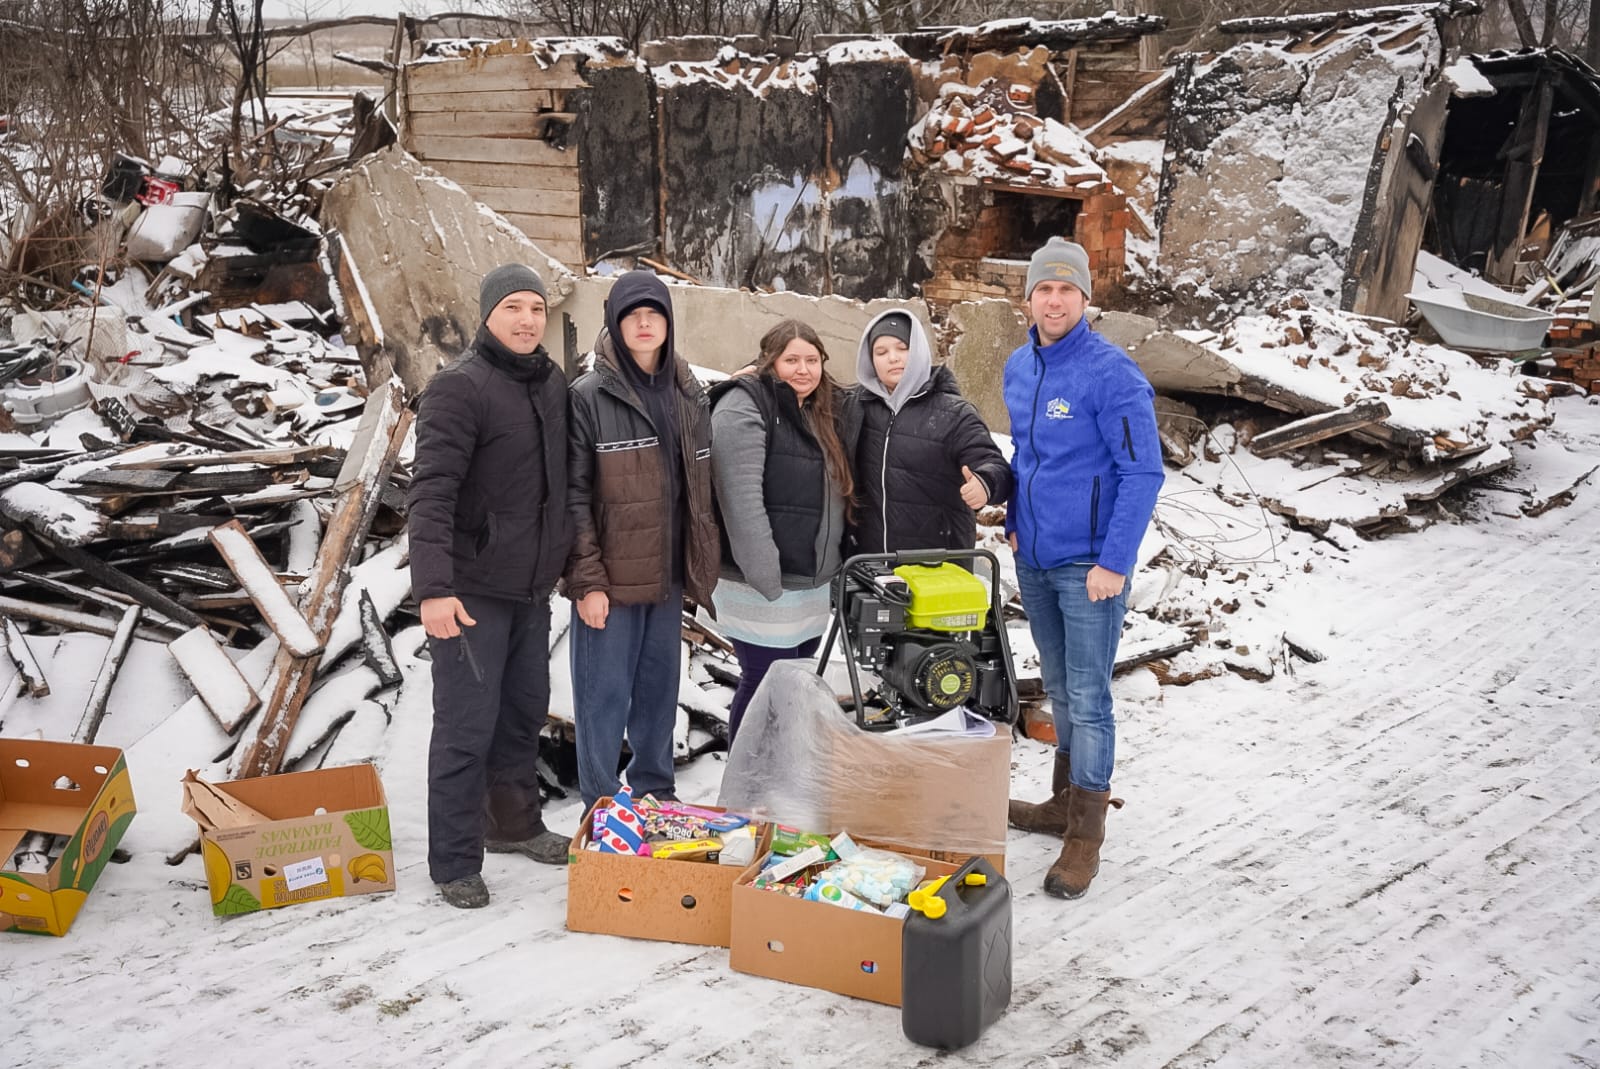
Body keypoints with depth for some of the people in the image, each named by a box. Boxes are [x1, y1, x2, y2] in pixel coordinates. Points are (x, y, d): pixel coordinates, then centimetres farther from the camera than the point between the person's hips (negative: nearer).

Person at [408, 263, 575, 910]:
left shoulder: (553, 384, 9)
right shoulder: (460, 387, -15)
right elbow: (430, 492, -23)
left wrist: (569, 561, 19)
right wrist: (433, 587, -32)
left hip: (532, 587, 8)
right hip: (472, 590, -7)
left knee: (525, 711, 18)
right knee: (468, 727, -3)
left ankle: (514, 825, 35)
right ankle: (454, 864, 8)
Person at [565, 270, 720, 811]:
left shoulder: (690, 396, 10)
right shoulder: (590, 396, -7)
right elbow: (574, 496, -10)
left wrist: (700, 563, 11)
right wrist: (587, 580, -15)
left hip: (669, 570, 5)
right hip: (611, 575, -5)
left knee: (660, 685, 14)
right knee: (605, 691, 0)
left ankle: (655, 789, 29)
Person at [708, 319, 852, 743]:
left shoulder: (818, 413, 15)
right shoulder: (744, 407, -13)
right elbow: (741, 501, -21)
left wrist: (833, 565, 13)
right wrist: (767, 581, -24)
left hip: (812, 585, 9)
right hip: (761, 589, -8)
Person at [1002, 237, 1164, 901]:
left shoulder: (1112, 375, -16)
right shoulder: (1019, 367, 7)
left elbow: (1144, 473, -17)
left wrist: (1114, 563, -19)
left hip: (1088, 564, -7)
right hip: (1032, 558, 7)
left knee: (1087, 699, -3)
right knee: (1060, 689, 19)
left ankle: (1085, 835, 9)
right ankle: (1066, 801, 34)